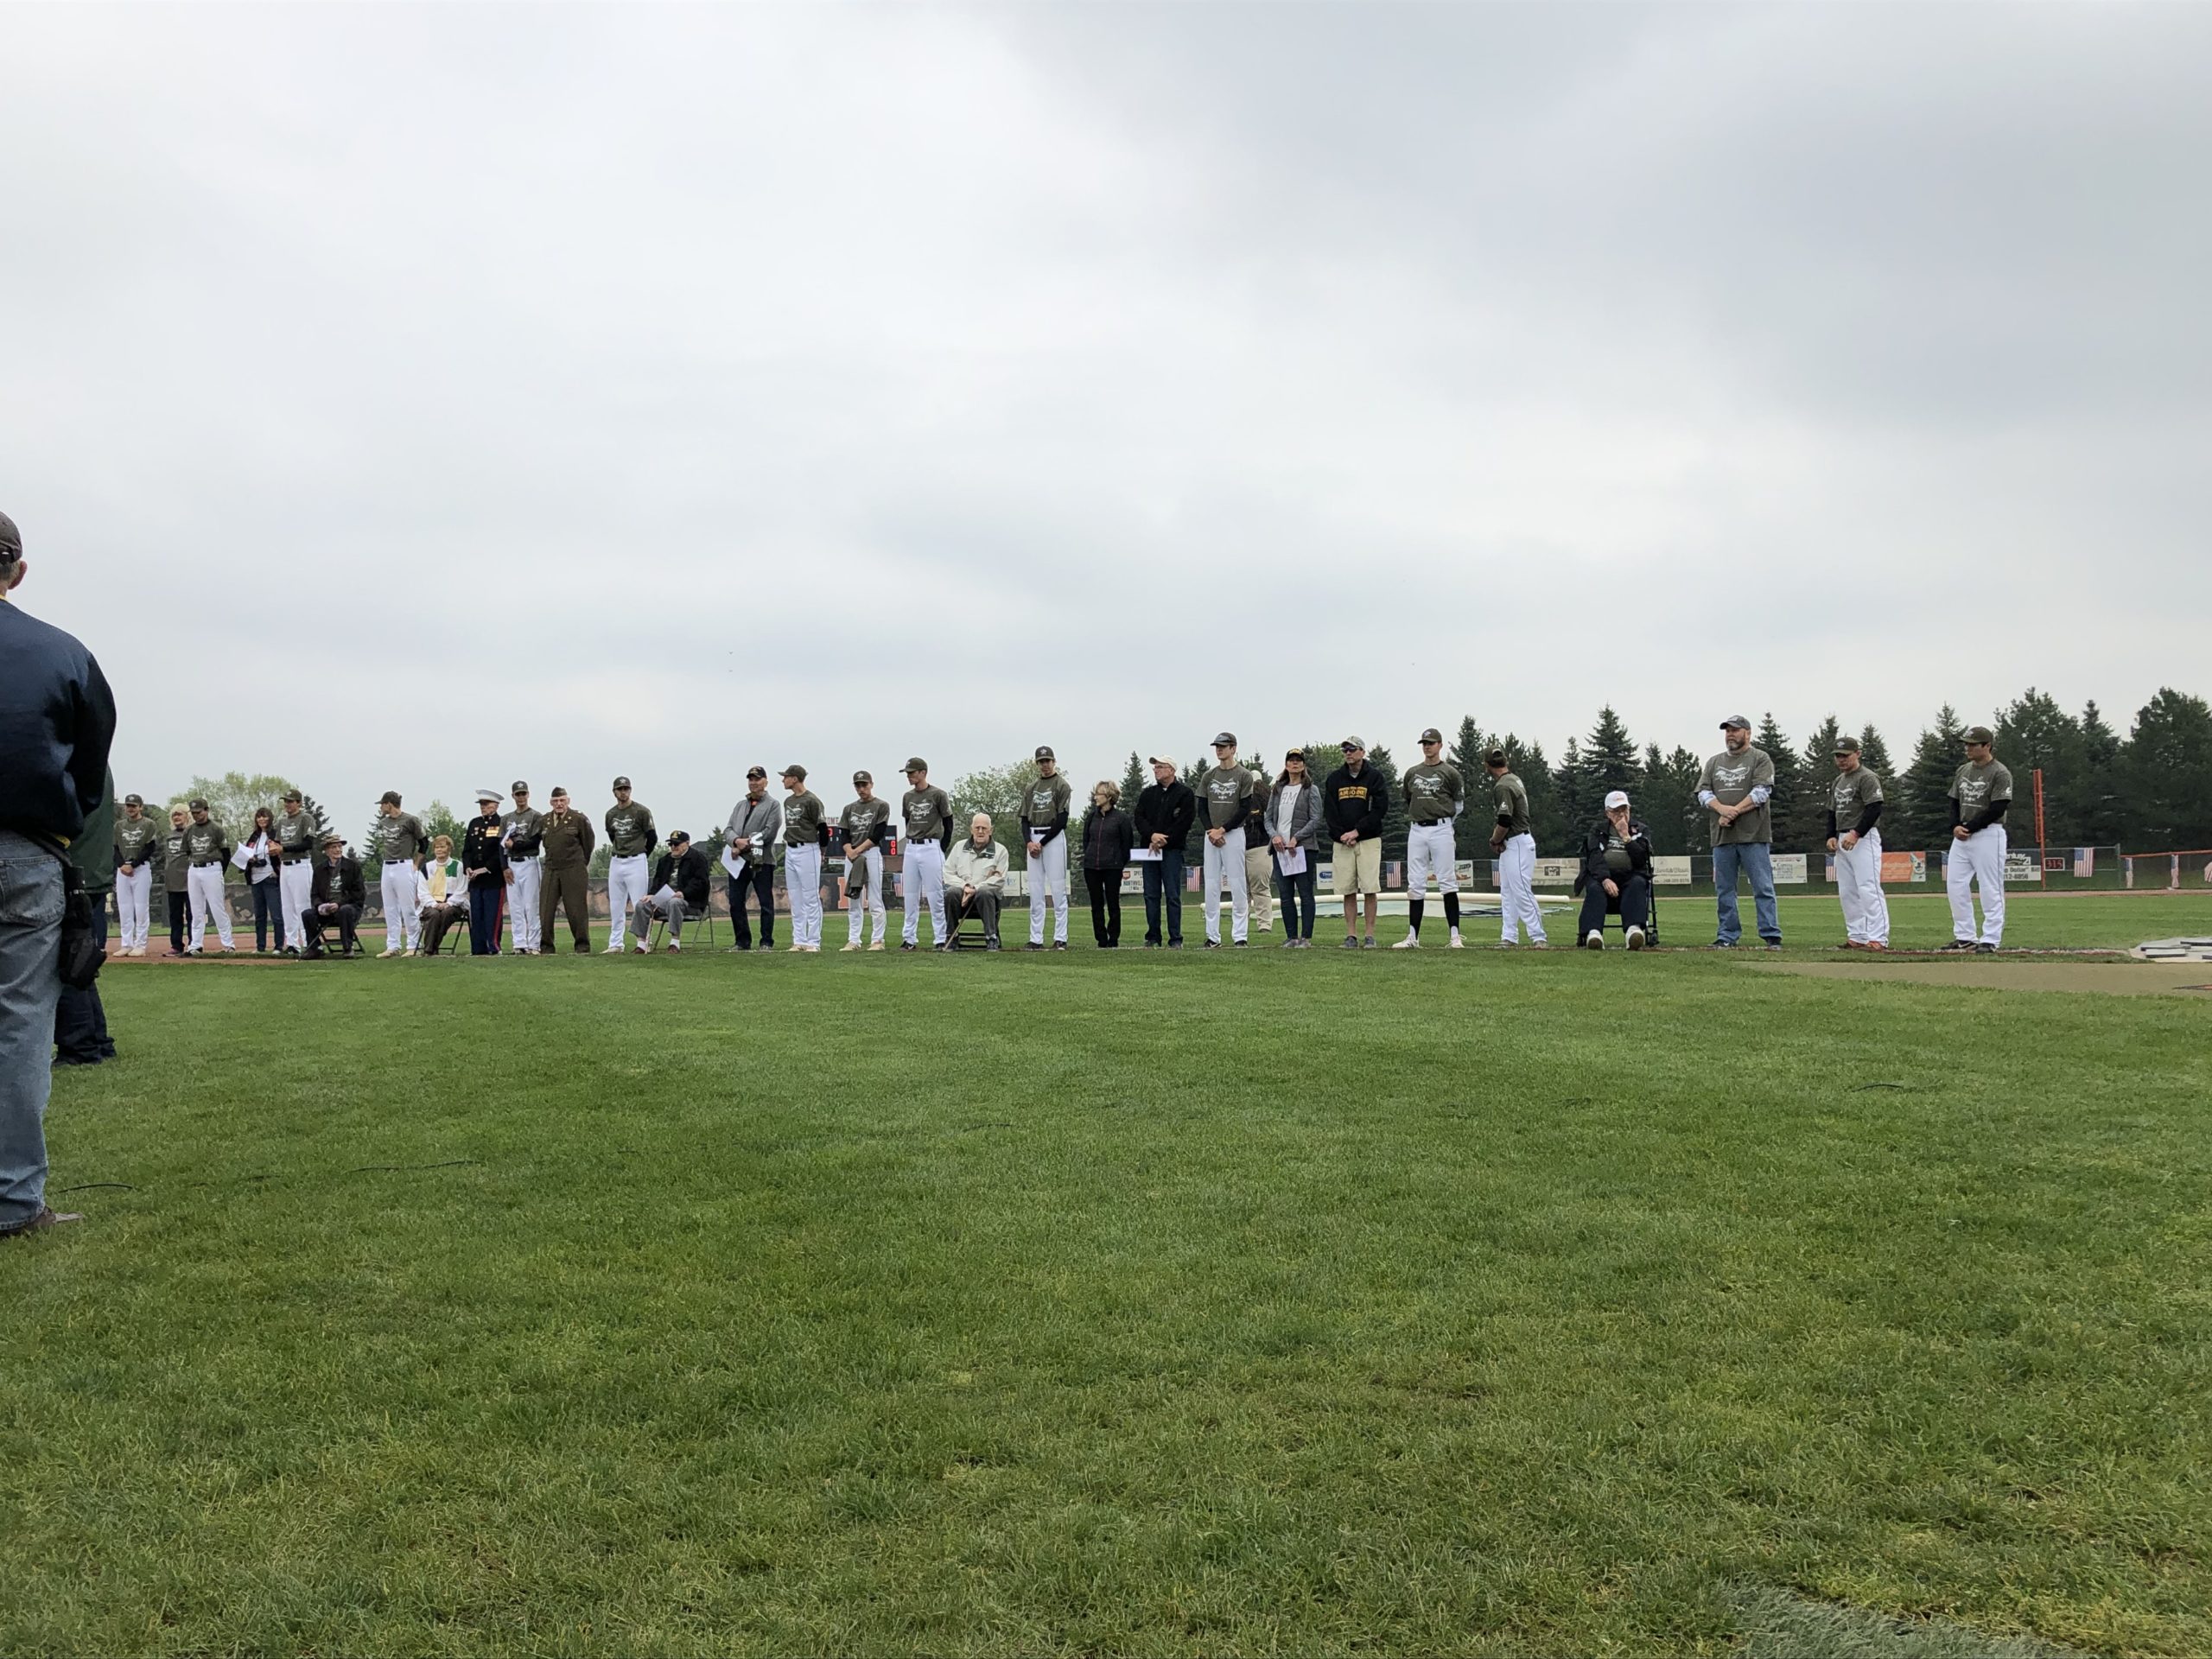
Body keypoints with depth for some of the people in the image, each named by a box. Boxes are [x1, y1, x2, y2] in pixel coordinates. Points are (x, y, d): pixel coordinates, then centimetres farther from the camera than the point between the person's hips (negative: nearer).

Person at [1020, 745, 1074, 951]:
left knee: (1058, 890, -6)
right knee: (1035, 891, 4)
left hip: (1054, 837, -6)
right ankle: (1036, 939, 6)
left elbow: (1062, 819, -8)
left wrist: (1042, 843, -11)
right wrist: (1028, 842, -4)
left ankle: (1060, 939, -5)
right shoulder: (1031, 787, 18)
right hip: (1033, 839, 6)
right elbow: (1025, 818, 14)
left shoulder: (1062, 785, -1)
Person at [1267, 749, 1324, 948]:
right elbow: (1269, 818, 14)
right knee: (1286, 895, 4)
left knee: (1305, 893, -5)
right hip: (1280, 849, 4)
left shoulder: (1311, 790, 2)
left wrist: (1296, 838, -15)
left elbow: (1315, 820, -6)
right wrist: (1274, 835, -6)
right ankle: (1292, 937, 9)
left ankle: (1306, 937, -3)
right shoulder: (1277, 790, 15)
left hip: (1303, 848, -4)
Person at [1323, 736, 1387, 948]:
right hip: (1341, 842, 2)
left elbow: (1380, 809, -5)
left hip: (1368, 840, -2)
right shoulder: (1334, 778, 10)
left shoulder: (1374, 777, 3)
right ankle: (1351, 936, 4)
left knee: (1370, 889, -7)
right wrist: (1342, 835, -5)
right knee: (1348, 891, 1)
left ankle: (1370, 936, -4)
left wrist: (1357, 831, -10)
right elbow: (1328, 811, 7)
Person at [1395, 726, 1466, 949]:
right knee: (1415, 885, 3)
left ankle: (1455, 936, -5)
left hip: (1441, 830, -4)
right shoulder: (1411, 772, 13)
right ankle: (1413, 937, 5)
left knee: (1447, 882, -6)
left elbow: (1459, 805, 8)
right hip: (1416, 831, 4)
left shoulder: (1450, 772, 1)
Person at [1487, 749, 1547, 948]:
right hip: (1511, 844, 10)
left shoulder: (1503, 786, -18)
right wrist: (1497, 840, 5)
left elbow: (1505, 822, -23)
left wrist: (1495, 841, -6)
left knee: (1521, 892, -9)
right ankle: (1509, 937, 14)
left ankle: (1538, 937, -8)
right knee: (1507, 893, 12)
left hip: (1517, 843, -10)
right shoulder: (1514, 778, 12)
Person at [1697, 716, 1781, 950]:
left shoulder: (1760, 759, 4)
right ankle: (1727, 937, 12)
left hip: (1753, 835, -5)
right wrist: (1722, 809, -12)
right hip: (1722, 836, 5)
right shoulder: (1714, 762, 18)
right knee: (1724, 890, 6)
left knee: (1763, 888, -6)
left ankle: (1771, 936, -4)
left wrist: (1734, 812, -14)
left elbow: (1761, 792, -8)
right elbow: (1703, 793, 8)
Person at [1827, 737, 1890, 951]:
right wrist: (1831, 836, 9)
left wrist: (1856, 833, -23)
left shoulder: (1867, 777, -8)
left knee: (1868, 888, -14)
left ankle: (1878, 938, -14)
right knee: (1846, 891, 9)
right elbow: (1832, 812, 24)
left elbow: (1875, 809, -17)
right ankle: (1857, 937, 14)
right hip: (1842, 841, 9)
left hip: (1864, 839, -9)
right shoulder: (1837, 782, 19)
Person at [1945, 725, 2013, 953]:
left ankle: (1990, 940, -1)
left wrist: (1969, 828, -14)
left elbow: (1997, 809, -15)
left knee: (1990, 889, -4)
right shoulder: (1962, 771, 14)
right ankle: (1965, 937, 14)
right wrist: (1955, 827, -3)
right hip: (1961, 836, 8)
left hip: (1988, 834, -8)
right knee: (1955, 884, 6)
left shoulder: (2000, 773, -9)